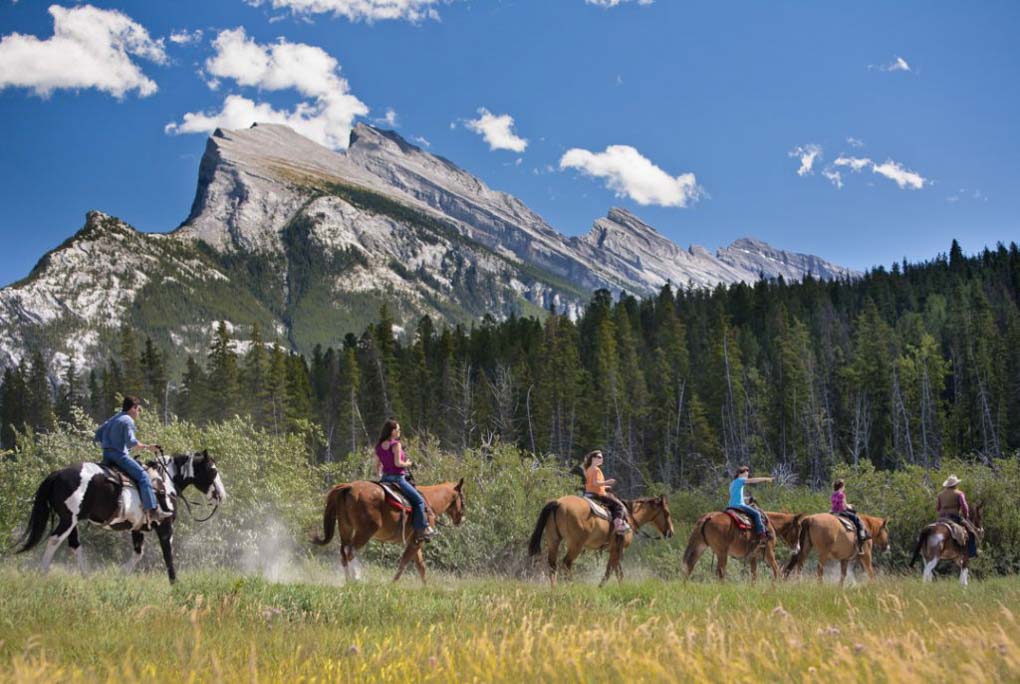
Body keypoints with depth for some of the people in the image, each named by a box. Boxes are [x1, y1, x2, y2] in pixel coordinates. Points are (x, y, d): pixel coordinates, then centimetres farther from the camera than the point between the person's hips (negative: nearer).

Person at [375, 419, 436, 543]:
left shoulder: (379, 446, 8)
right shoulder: (396, 444, -14)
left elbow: (378, 466, 11)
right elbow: (397, 463, -21)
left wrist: (380, 477, 23)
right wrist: (407, 464, -3)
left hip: (385, 477, 8)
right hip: (397, 478, -8)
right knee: (419, 500, -2)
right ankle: (422, 528, -6)